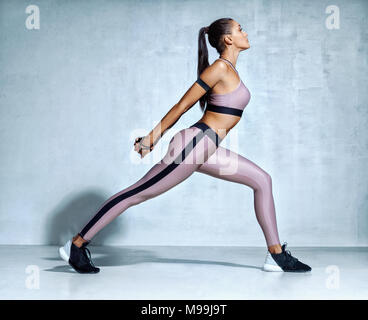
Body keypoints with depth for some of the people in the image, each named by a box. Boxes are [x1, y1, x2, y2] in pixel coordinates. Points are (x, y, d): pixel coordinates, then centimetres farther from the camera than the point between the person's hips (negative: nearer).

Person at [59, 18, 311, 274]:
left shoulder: (228, 69, 17)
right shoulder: (220, 68, -12)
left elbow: (187, 105, 16)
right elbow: (183, 105, -12)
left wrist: (156, 136, 14)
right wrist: (153, 137, -8)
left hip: (207, 150, 10)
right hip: (192, 146, -10)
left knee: (262, 180, 7)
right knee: (137, 194, -4)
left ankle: (277, 255, 9)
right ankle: (76, 245, 8)